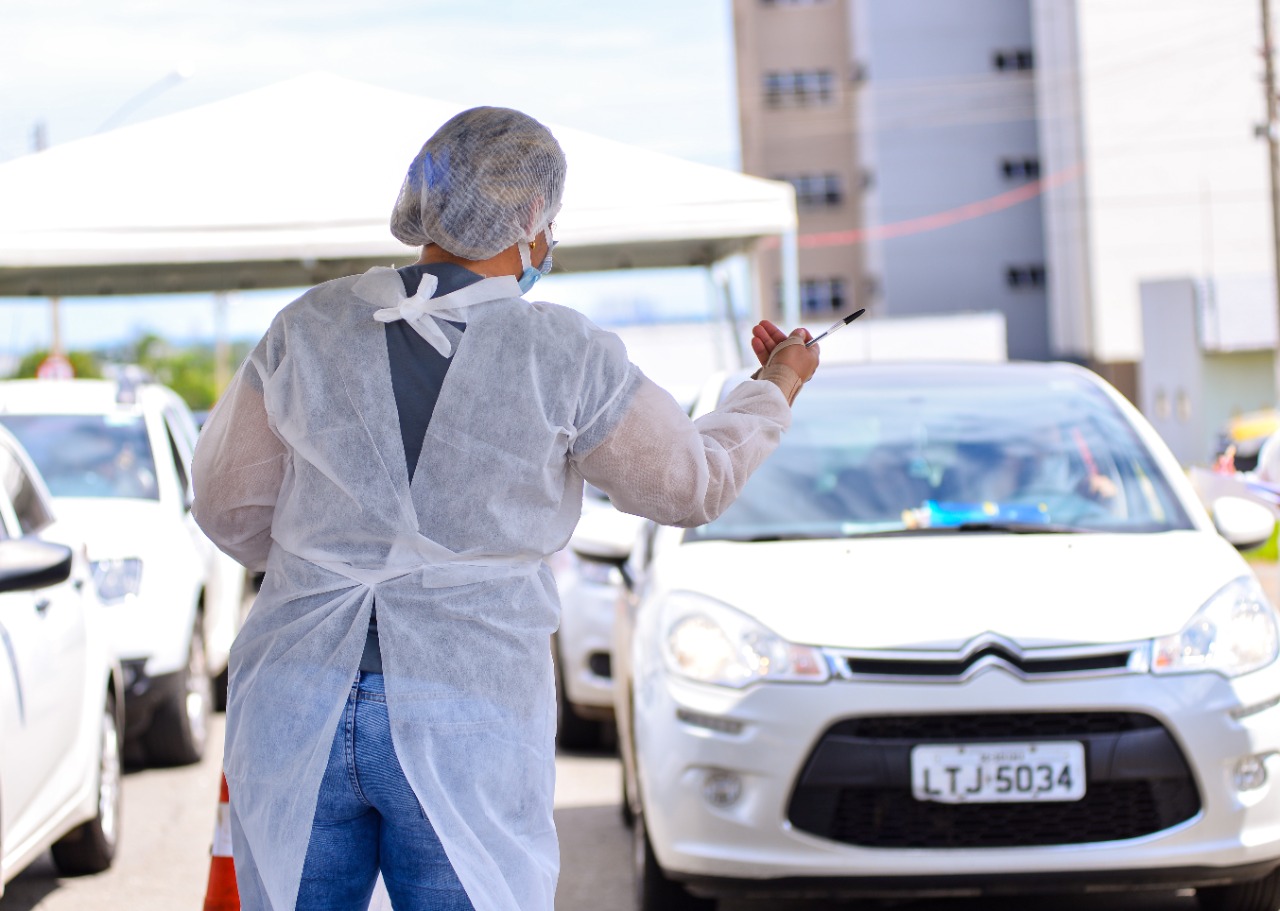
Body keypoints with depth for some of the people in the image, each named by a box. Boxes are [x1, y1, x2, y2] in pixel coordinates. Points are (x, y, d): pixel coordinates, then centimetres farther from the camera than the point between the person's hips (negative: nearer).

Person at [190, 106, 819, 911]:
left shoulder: (312, 327, 2)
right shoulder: (565, 358, -5)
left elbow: (231, 502, 13)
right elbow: (693, 483, 10)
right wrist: (775, 391, 29)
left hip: (300, 703, 3)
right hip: (467, 725, -3)